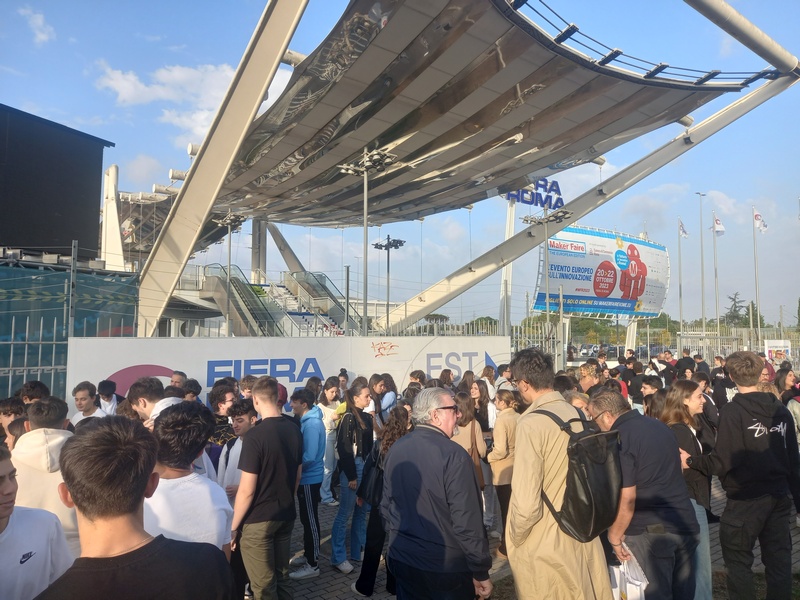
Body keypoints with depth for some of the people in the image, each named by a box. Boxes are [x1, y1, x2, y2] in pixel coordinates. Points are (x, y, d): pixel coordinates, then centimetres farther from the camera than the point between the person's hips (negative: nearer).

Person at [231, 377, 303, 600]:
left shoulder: (255, 436, -20)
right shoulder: (295, 430, -1)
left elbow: (247, 490, -17)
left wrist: (233, 526, -5)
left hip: (258, 520, -6)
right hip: (286, 515, 6)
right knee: (281, 576, 19)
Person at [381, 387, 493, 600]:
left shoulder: (395, 449, -2)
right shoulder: (453, 455, -22)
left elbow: (386, 505, 7)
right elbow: (466, 522, -22)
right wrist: (481, 572, -11)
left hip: (402, 559, 6)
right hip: (447, 566, -5)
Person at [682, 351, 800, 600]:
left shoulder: (732, 411, -16)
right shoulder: (780, 409, 2)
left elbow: (723, 461, -20)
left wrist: (691, 461, -4)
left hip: (746, 498, -6)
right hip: (780, 496, 6)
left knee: (739, 561, 9)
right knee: (779, 559, 16)